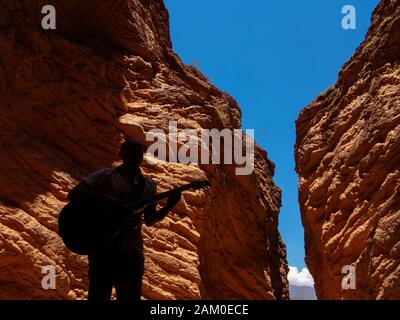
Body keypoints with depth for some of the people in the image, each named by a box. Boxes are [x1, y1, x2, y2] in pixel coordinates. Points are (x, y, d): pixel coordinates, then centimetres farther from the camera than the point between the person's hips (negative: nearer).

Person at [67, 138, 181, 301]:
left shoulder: (148, 185, 14)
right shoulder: (106, 175, 2)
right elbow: (73, 194, -5)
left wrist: (169, 206, 1)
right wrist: (105, 199, -17)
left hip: (132, 249, 4)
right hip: (103, 246, -4)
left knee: (130, 297, 5)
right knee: (98, 296, -4)